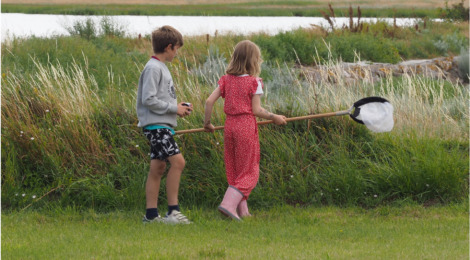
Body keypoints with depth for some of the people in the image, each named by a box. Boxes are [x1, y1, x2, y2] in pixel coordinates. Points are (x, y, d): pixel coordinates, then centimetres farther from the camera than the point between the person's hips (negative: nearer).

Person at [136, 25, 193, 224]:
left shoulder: (161, 67, 19)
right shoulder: (153, 68, -13)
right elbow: (148, 99, -20)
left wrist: (178, 106, 11)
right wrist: (173, 108, -13)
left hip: (162, 125, 10)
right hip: (156, 125, -10)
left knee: (158, 167, 8)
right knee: (177, 161, -16)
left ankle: (151, 214, 10)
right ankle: (173, 210, -14)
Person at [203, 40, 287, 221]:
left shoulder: (226, 80, 6)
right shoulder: (253, 82, -8)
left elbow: (209, 101, 1)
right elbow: (256, 110, -11)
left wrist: (207, 123, 12)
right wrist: (274, 118, 2)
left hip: (229, 125, 5)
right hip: (246, 126, -5)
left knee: (234, 171, 14)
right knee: (248, 172, 2)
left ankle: (242, 210, 17)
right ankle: (229, 204, -16)